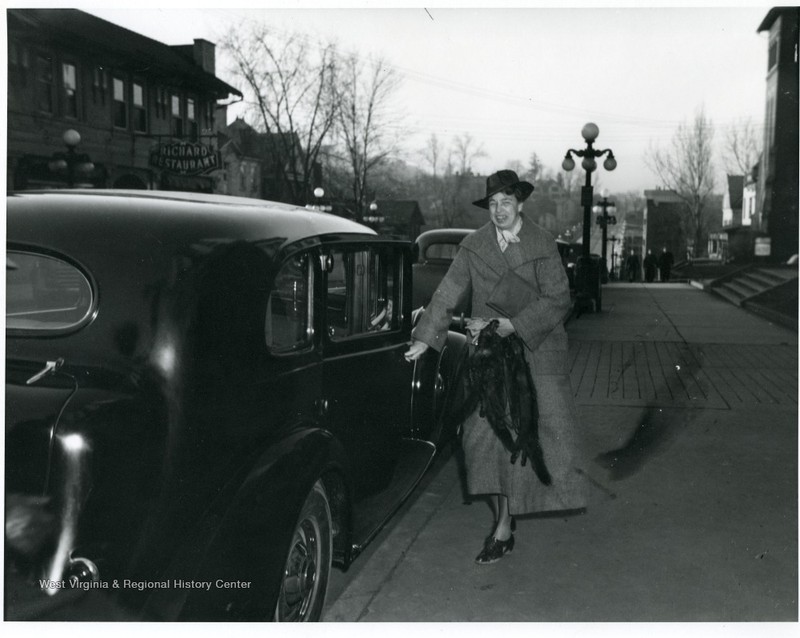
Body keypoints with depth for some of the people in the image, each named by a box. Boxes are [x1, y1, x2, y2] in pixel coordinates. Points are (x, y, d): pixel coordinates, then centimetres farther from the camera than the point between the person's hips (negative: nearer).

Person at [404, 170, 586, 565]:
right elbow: (447, 294, 8)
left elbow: (558, 300, -5)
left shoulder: (543, 244, 0)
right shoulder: (474, 246, 7)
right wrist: (425, 339, 1)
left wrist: (512, 326, -15)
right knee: (486, 433, -4)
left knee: (551, 425, -7)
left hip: (537, 351, -1)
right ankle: (503, 524, 7)